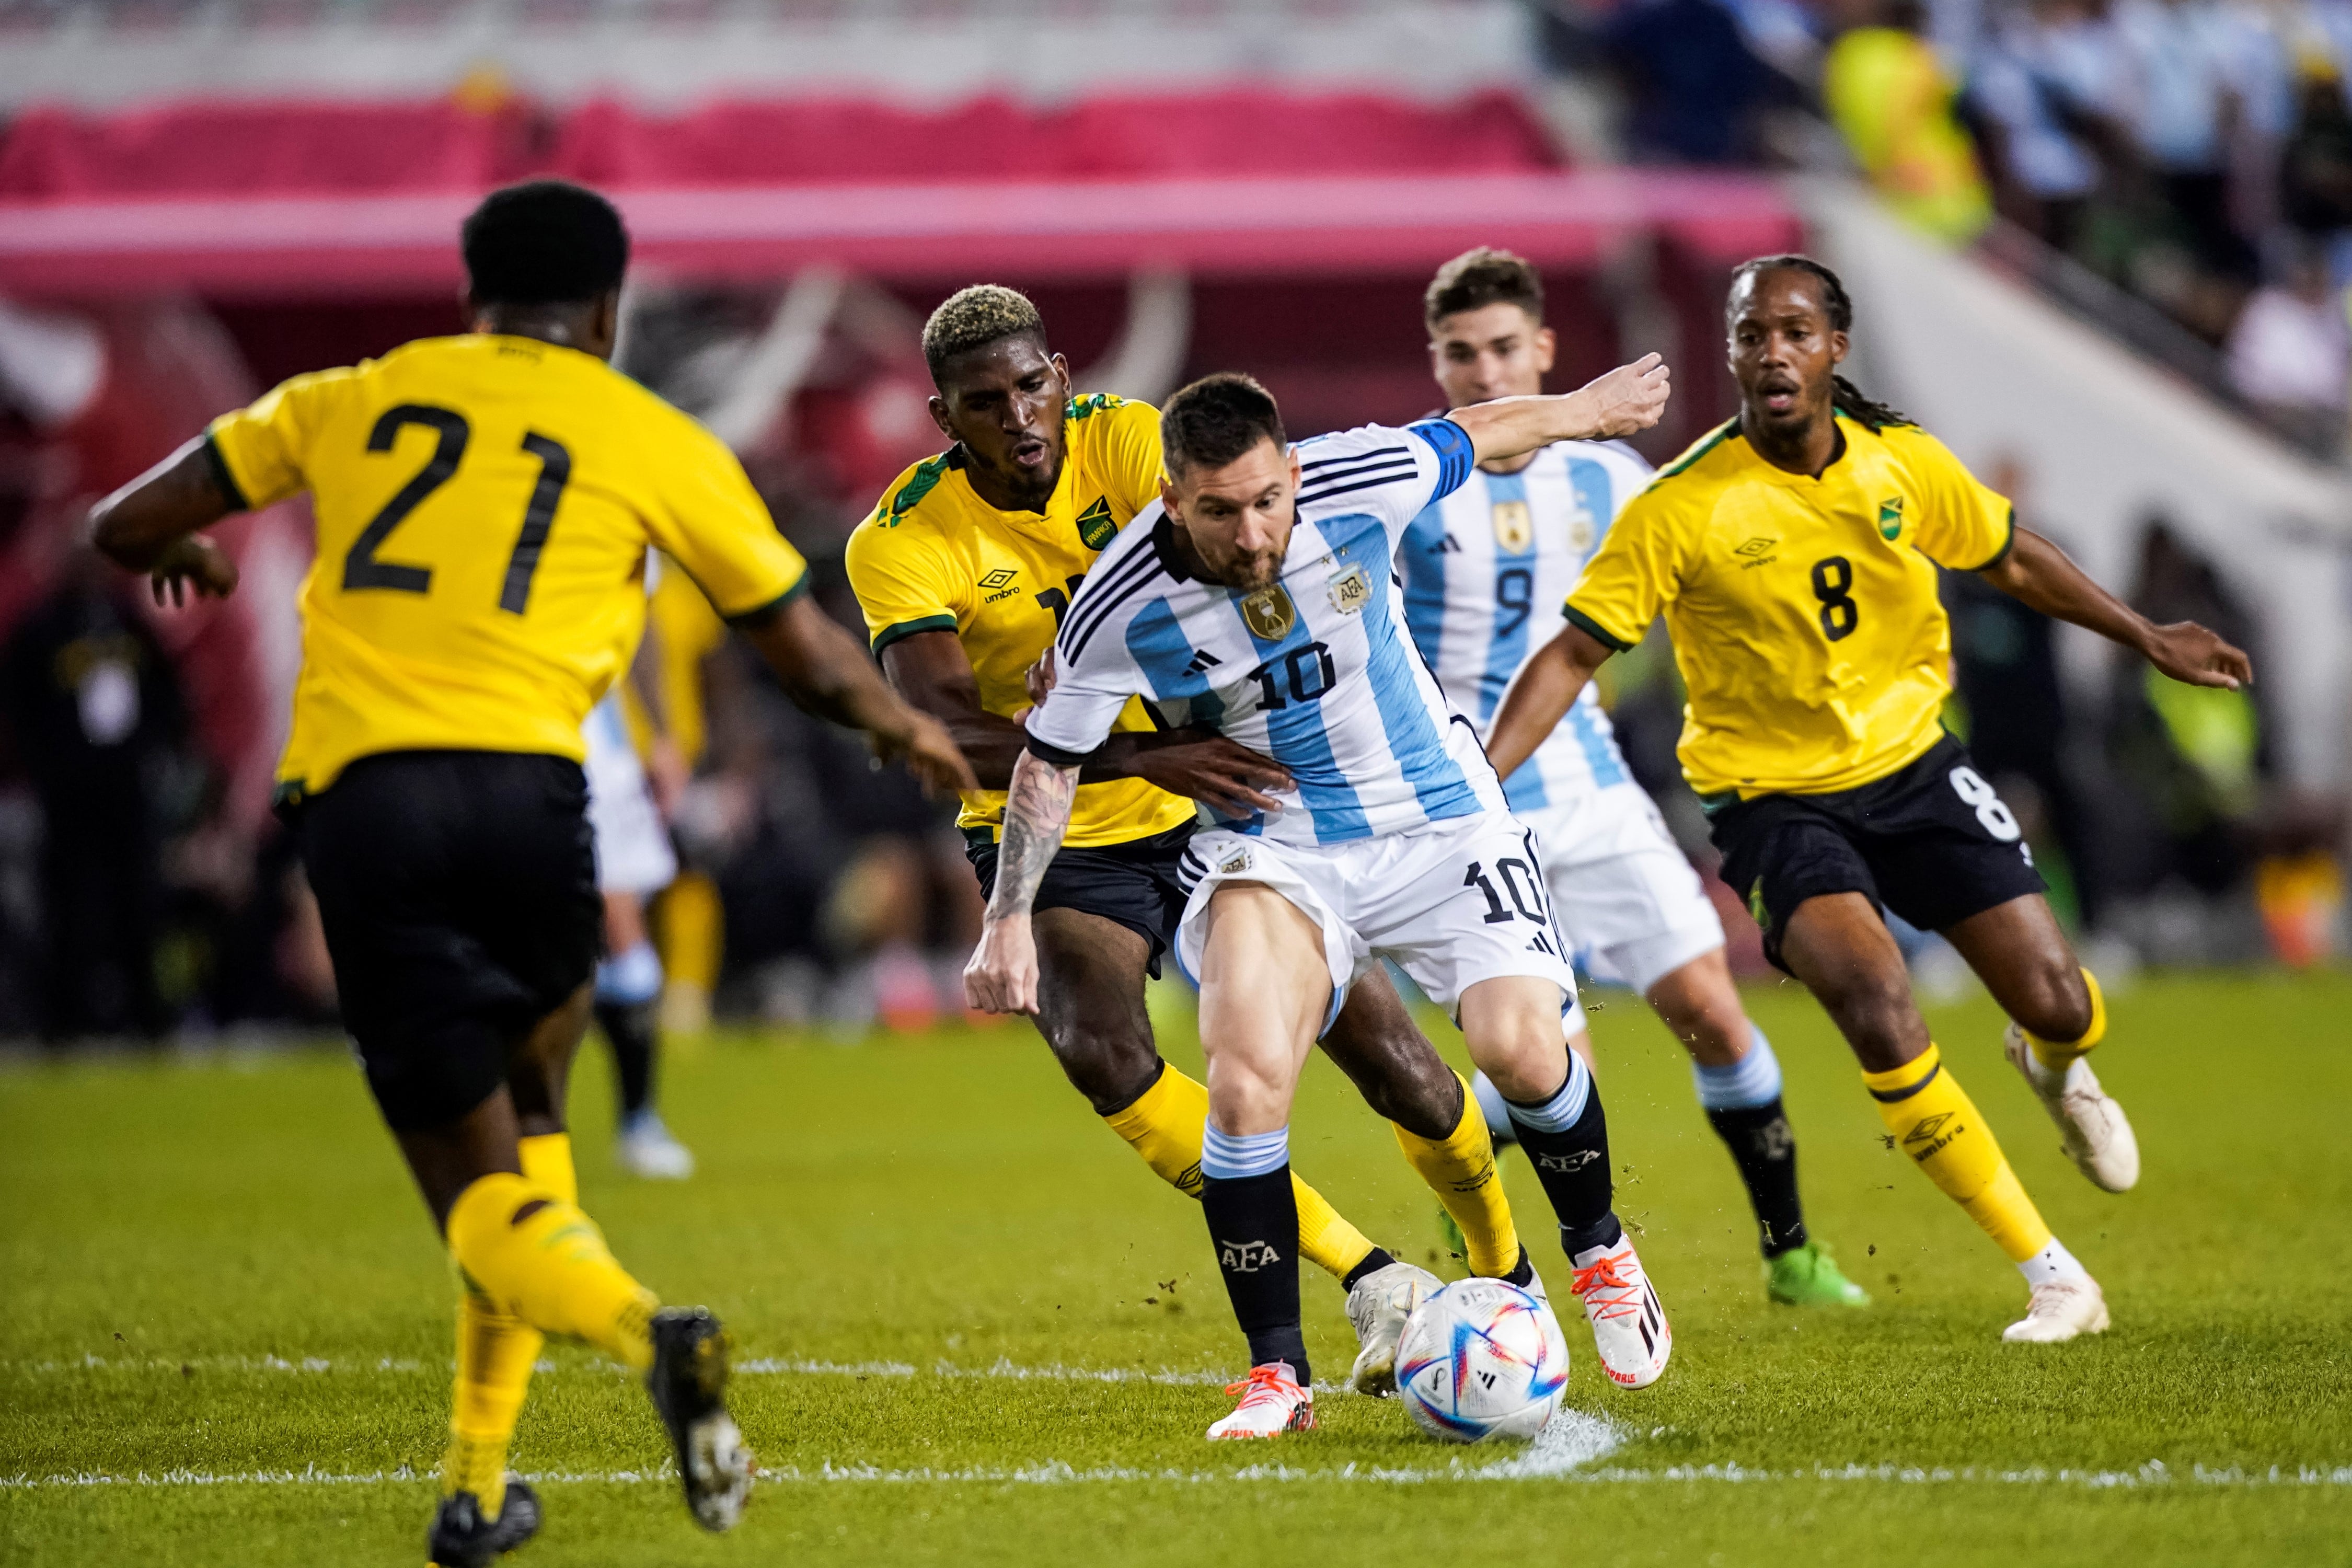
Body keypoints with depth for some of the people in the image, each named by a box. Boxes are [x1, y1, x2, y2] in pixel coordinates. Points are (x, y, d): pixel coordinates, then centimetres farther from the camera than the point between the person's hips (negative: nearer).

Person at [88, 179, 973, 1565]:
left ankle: (647, 1332, -29)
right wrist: (911, 731, 40)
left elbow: (126, 525, 21)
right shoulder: (653, 441, 12)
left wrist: (175, 557, 46)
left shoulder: (354, 401, 17)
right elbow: (811, 656, 18)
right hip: (525, 786, 0)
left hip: (357, 795, 1)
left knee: (480, 1192, 2)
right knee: (527, 1120, 23)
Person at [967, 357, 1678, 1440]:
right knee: (1245, 1078, -24)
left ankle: (1600, 1251, 17)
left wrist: (1587, 408, 21)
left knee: (1521, 1049, -16)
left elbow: (1480, 433, 3)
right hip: (1273, 850, -1)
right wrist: (1008, 921, -7)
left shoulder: (1357, 485, -18)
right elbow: (1051, 760, -4)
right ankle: (1277, 1375, -12)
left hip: (1438, 820, 1)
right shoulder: (1124, 607, -20)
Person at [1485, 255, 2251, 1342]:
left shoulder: (1903, 464, -7)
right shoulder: (1682, 508, -18)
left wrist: (2145, 638, 18)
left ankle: (2053, 1065, 40)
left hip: (1912, 764, 3)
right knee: (1881, 1017, -25)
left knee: (2057, 1005, -4)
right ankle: (2051, 1276, -12)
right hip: (1774, 796, -3)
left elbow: (2012, 559, 12)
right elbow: (1575, 652, -15)